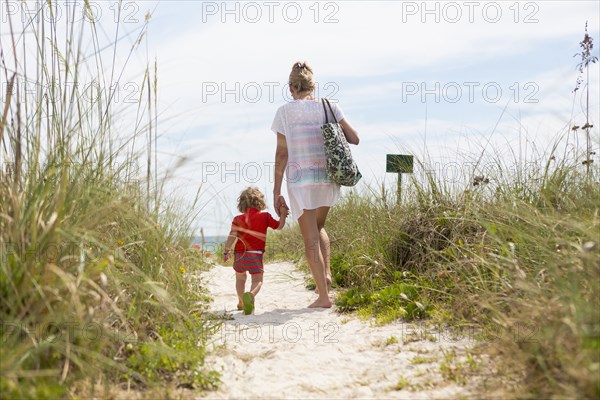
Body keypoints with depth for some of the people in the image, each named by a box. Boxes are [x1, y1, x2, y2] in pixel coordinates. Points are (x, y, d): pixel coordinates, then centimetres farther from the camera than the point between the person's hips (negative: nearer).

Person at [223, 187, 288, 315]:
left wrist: (226, 251, -1)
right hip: (255, 255, -2)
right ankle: (250, 295, -37)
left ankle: (241, 302, 35)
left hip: (239, 254, 3)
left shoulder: (238, 219, 2)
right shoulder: (265, 216, 1)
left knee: (240, 278, 25)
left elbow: (232, 236, -6)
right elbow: (279, 226, 11)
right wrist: (283, 214, 24)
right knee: (257, 280, -4)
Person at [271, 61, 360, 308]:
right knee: (318, 226, 27)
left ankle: (324, 296, 0)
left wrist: (276, 191, -1)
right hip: (329, 177, 3)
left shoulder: (285, 111, -2)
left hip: (300, 179, -3)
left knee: (310, 238, 2)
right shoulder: (329, 106, 5)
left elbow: (282, 153, -5)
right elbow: (354, 139, 0)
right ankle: (326, 273, 8)